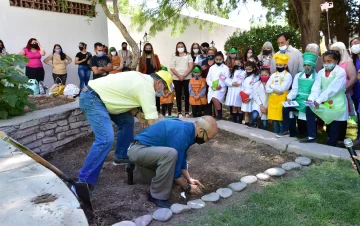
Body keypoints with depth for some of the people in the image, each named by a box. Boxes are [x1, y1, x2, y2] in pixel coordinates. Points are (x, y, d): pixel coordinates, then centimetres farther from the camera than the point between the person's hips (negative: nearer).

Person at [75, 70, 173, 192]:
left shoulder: (142, 79, 13)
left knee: (127, 121, 16)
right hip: (91, 98, -11)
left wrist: (138, 114, -2)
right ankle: (84, 180, -12)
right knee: (106, 139, -21)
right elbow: (152, 120, -17)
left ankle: (121, 156, 27)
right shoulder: (147, 87, -16)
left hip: (99, 95, 11)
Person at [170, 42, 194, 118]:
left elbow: (191, 67, -3)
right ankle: (179, 112, 7)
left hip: (187, 78, -1)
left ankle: (187, 111, 6)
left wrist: (184, 76, -14)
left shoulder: (188, 55, 7)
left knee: (187, 94, -1)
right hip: (177, 78, 1)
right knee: (178, 95, 2)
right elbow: (172, 68, 0)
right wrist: (179, 76, -12)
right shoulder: (174, 56, 9)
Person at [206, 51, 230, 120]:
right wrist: (211, 85, -7)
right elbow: (208, 78, 10)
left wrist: (221, 86, -16)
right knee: (215, 101, 5)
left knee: (215, 98, -25)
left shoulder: (225, 68, 1)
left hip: (221, 88, -4)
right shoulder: (212, 68, 12)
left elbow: (228, 79, -4)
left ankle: (220, 115, -10)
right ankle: (217, 116, 15)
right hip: (212, 88, 5)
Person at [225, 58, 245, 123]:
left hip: (239, 91, -5)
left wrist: (239, 83, -16)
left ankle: (239, 122, 7)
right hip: (232, 91, 5)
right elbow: (227, 81, 4)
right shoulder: (232, 72, 16)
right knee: (234, 108, 11)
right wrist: (232, 83, -11)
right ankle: (234, 122, 19)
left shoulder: (244, 72, -2)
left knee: (239, 108, 1)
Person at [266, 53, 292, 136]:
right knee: (274, 118, 10)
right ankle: (275, 134, 19)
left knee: (281, 119, -3)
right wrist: (274, 90, -12)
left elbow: (282, 88, -16)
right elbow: (267, 89, 6)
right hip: (272, 99, 5)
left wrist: (272, 86, -4)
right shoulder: (273, 75, 13)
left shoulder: (288, 75, -3)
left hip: (282, 100, -5)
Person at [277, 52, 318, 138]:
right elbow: (294, 89, 9)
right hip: (298, 100, 4)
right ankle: (286, 130, -9)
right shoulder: (298, 75, 15)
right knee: (286, 108, -19)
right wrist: (289, 97, -10)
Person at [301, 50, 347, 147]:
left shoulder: (341, 72, -11)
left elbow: (332, 89, -21)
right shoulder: (321, 72, 6)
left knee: (334, 128, -1)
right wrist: (311, 99, -22)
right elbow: (316, 87, -4)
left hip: (337, 104, -5)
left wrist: (318, 100, -26)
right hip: (323, 102, 5)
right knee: (309, 109, -13)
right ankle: (311, 136, -7)